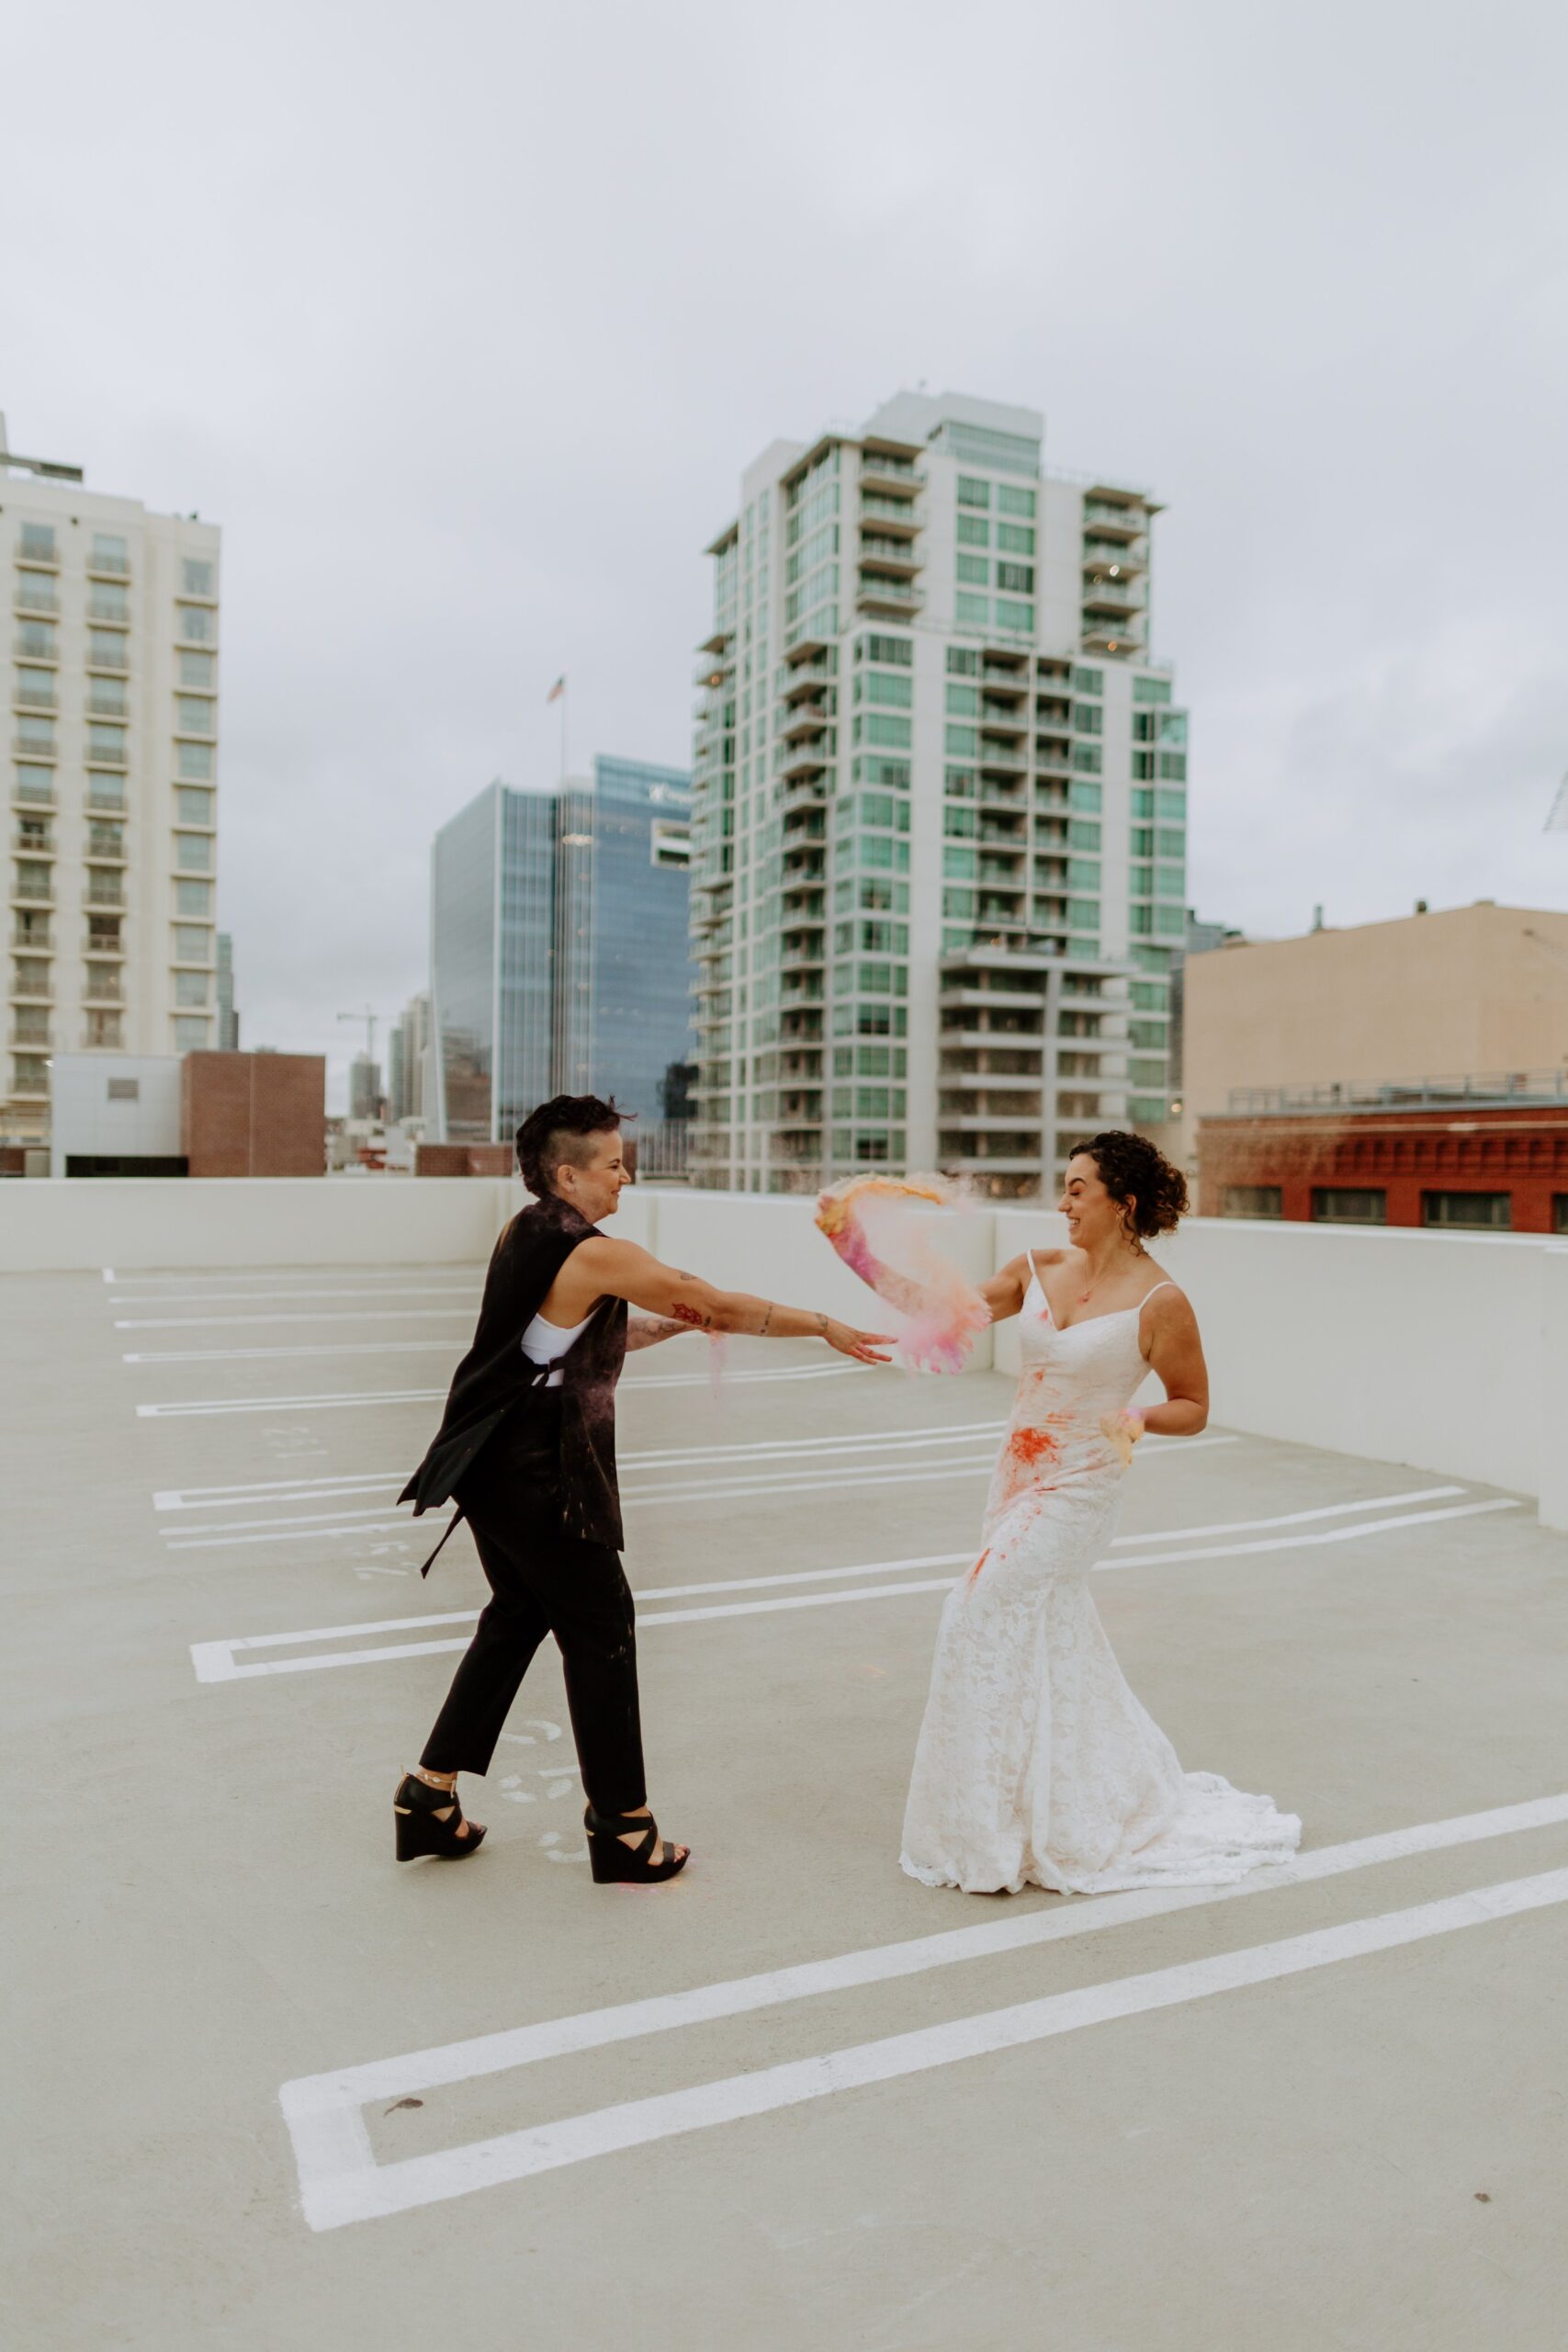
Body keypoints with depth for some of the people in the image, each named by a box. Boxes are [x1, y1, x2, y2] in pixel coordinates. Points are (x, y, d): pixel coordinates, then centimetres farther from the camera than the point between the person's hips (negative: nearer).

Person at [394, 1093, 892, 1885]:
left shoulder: (526, 1235, 8)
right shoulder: (594, 1255, -19)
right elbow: (724, 1304, -13)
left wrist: (672, 1322, 8)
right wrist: (827, 1328, -4)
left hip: (491, 1461, 9)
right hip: (540, 1477, -9)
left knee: (518, 1615, 22)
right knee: (600, 1629, 4)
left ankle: (431, 1790, 29)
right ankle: (622, 1828, 15)